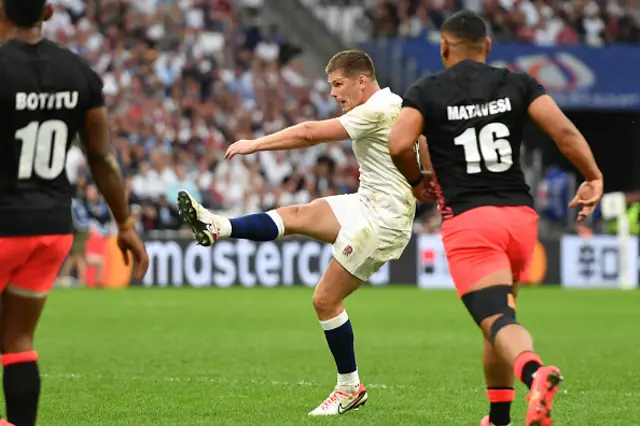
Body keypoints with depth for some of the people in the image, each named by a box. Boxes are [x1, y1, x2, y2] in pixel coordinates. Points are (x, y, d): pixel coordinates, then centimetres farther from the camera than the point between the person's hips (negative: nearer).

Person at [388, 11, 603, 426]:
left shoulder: (427, 92, 3)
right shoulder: (518, 84, 10)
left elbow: (399, 145, -12)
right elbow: (564, 131, -4)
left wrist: (417, 179, 7)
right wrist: (594, 177, 6)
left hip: (467, 220, -4)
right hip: (520, 214, 4)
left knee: (498, 322, -14)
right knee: (500, 315, 22)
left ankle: (534, 372, -45)